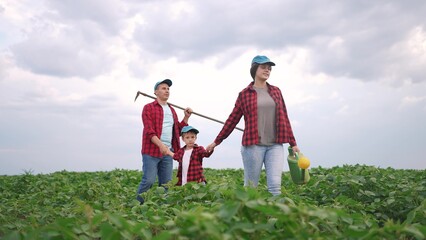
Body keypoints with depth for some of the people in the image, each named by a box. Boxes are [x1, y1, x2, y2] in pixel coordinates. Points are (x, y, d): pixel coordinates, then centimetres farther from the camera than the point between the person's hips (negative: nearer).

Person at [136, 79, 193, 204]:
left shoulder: (172, 110, 20)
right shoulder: (149, 108, 1)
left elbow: (178, 130, 22)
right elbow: (149, 131, -11)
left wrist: (186, 117, 8)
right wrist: (161, 145, -25)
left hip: (167, 152, 6)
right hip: (151, 151, -6)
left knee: (166, 183, 4)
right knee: (148, 180, -10)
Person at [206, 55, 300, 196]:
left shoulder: (276, 91, 14)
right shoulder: (245, 94, 5)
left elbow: (284, 118, 16)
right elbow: (232, 120, 8)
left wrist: (293, 143, 13)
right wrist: (216, 142, 9)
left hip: (275, 145, 2)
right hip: (253, 145, -2)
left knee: (275, 186, -8)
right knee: (250, 187, 3)